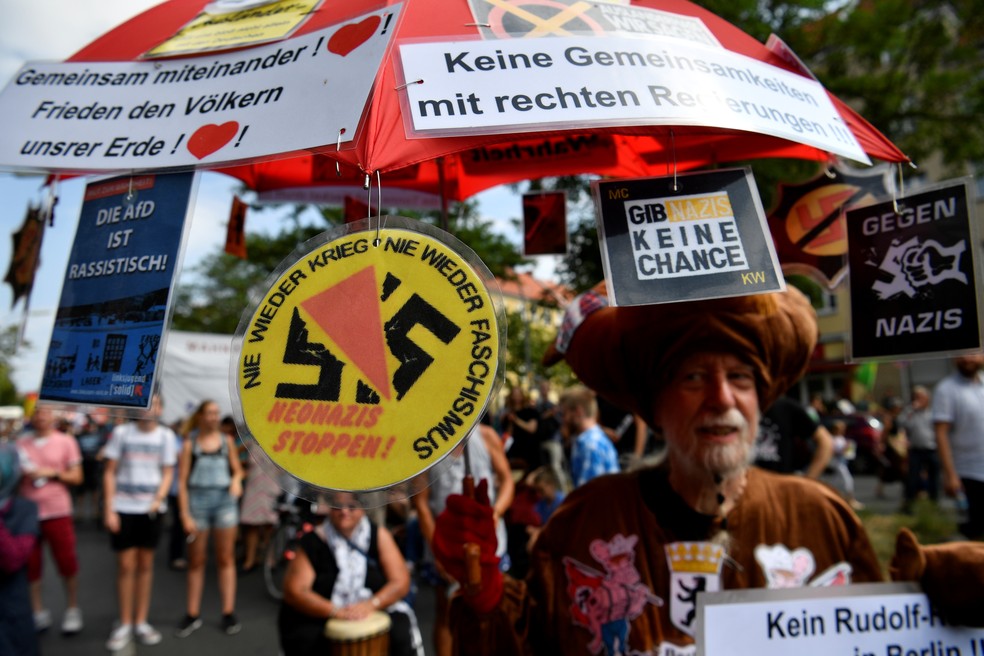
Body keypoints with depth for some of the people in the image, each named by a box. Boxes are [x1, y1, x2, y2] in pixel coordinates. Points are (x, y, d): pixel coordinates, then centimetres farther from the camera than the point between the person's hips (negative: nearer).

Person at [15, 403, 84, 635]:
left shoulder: (66, 441, 0)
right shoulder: (21, 443, 6)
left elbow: (76, 477, 0)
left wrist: (53, 473, -14)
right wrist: (20, 473, -8)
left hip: (57, 512, -2)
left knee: (67, 564, 3)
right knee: (30, 565, 7)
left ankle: (72, 610, 17)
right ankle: (38, 612, 21)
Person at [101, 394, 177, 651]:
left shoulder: (166, 435, 1)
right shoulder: (121, 432, -2)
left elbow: (168, 473, 4)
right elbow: (109, 472, 0)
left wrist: (158, 499, -12)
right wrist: (109, 509, -6)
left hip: (151, 508, 1)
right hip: (123, 508, -1)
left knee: (145, 565, 8)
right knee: (126, 565, 2)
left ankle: (141, 622, 19)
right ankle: (124, 624, 16)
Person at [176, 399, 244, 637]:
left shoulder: (227, 440, 5)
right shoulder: (190, 443, -1)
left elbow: (237, 469, 13)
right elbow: (182, 481, -3)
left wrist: (236, 480, -10)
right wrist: (185, 514, -7)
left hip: (225, 500, 1)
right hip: (198, 500, -1)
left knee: (226, 559, 6)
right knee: (196, 561, 9)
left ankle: (229, 613, 12)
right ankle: (193, 615, 19)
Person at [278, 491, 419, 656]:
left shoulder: (379, 536, -2)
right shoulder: (313, 542, -5)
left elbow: (400, 582, -5)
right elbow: (294, 591, -11)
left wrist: (370, 604, -23)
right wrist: (335, 611, -24)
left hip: (375, 611, 1)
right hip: (321, 617, 0)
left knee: (400, 636, -24)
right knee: (305, 640, -29)